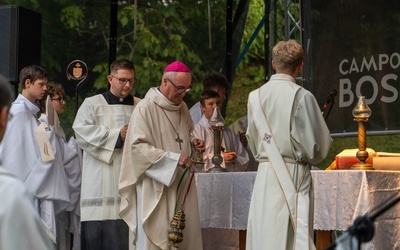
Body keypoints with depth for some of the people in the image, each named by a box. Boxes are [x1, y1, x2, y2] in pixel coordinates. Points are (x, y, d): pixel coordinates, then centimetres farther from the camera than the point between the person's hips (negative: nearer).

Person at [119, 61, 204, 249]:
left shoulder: (182, 107, 11)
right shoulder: (145, 108, -12)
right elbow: (138, 146, -18)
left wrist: (193, 142, 3)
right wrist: (173, 158, -24)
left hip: (181, 184, 7)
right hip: (156, 188, -7)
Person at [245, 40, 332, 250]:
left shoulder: (255, 96, 2)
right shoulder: (301, 96, -10)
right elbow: (317, 144, -7)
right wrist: (309, 156, 13)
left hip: (264, 176, 4)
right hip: (293, 176, -4)